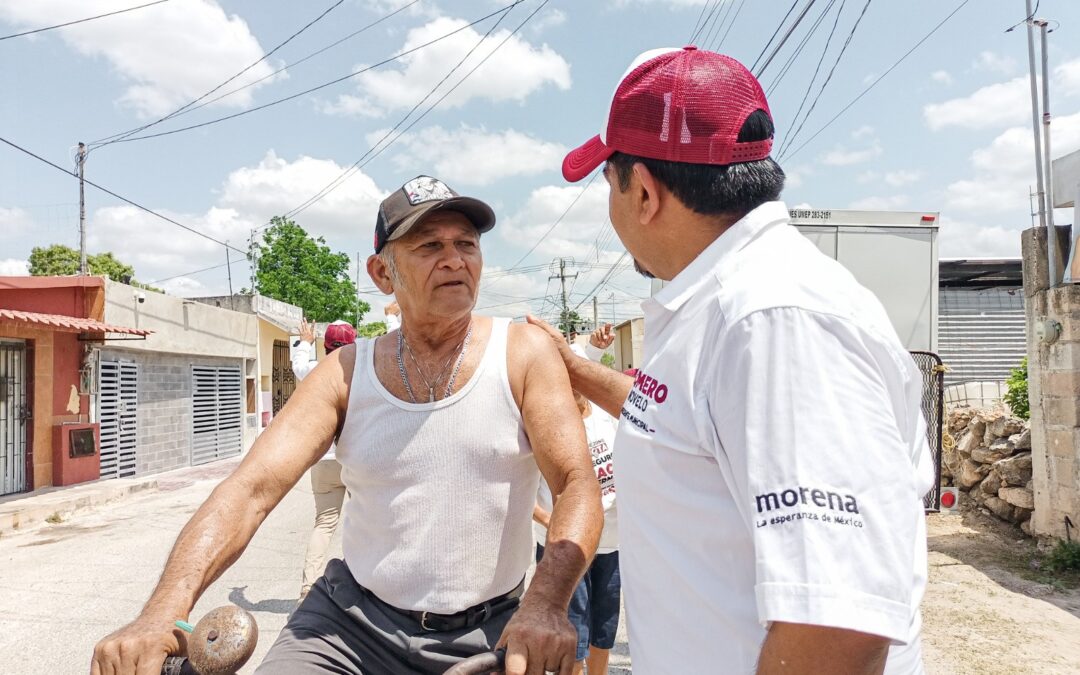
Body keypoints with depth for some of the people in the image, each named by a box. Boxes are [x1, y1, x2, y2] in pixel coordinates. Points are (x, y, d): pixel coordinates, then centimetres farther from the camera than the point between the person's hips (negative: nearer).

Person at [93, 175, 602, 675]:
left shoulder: (523, 354, -7)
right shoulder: (346, 373, -3)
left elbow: (578, 486, -15)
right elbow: (251, 487, -11)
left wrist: (545, 604, -33)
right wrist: (163, 611, -27)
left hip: (490, 634, 0)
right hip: (351, 623, 1)